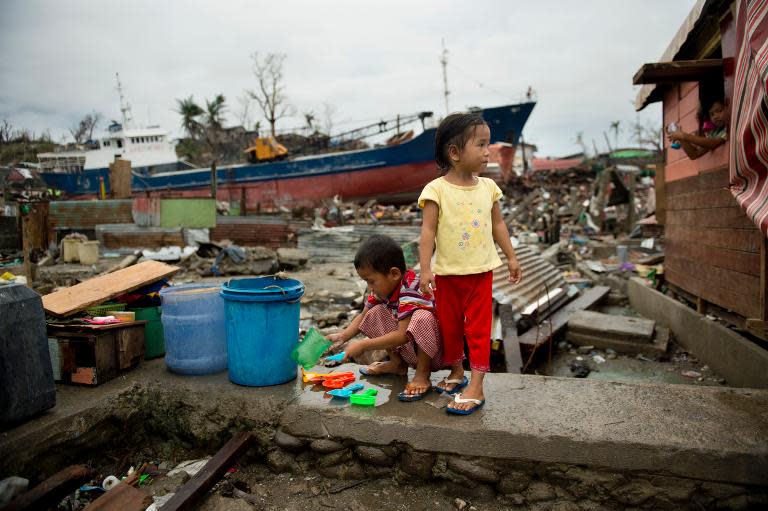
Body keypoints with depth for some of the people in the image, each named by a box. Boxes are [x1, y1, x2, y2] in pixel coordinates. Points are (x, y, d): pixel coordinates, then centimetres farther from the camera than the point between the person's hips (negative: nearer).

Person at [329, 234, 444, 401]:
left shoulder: (411, 290, -27)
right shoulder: (383, 287, -2)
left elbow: (403, 335, -32)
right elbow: (364, 317, 9)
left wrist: (362, 345, -28)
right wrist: (342, 336, -6)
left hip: (437, 353, -8)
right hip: (409, 351, 8)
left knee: (422, 318, -36)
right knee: (376, 313, 0)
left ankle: (423, 375, -18)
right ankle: (397, 363, 9)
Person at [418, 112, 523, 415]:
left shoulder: (488, 187, 1)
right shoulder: (437, 190, -12)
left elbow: (498, 224, 11)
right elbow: (428, 231, -14)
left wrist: (511, 257, 13)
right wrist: (425, 269, -20)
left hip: (481, 271, 2)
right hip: (448, 273, -2)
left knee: (479, 328, 1)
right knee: (449, 325, 13)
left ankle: (476, 387, 6)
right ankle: (456, 372, 35)